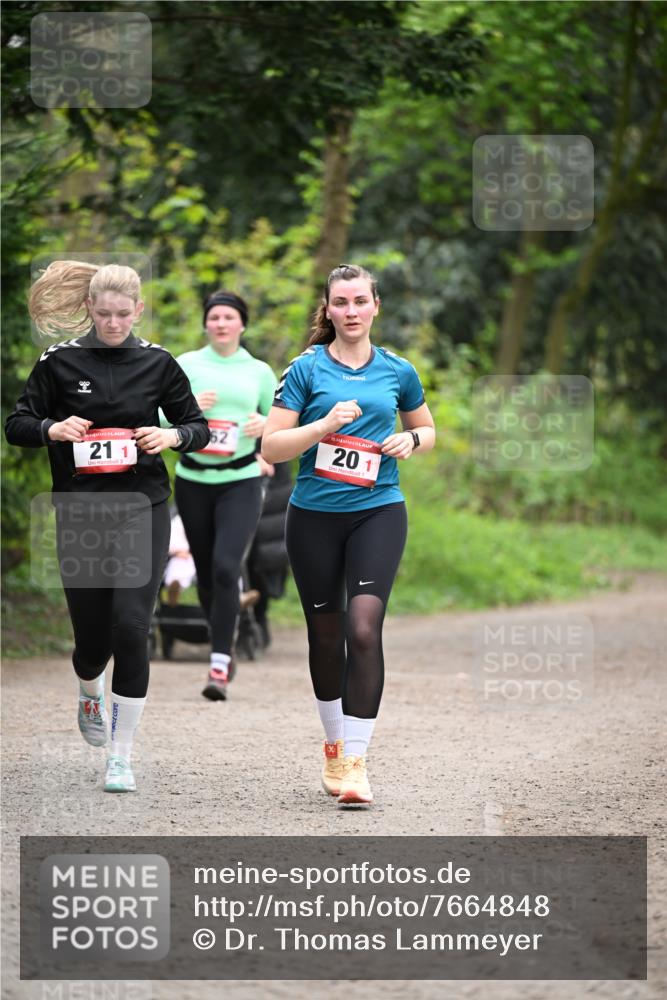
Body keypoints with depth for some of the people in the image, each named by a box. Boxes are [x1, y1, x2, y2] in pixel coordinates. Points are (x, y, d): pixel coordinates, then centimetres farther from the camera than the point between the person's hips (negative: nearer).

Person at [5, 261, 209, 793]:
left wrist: (174, 435, -13)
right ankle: (90, 692, 44)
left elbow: (199, 427, 9)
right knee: (92, 633, 5)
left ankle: (122, 757, -3)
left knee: (131, 628, -12)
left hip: (142, 511, 0)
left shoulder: (157, 363, 2)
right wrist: (52, 429, -17)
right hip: (80, 513, 0)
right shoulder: (60, 362, 0)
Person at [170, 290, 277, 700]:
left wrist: (265, 426, -7)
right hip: (193, 479, 2)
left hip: (241, 482, -2)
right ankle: (224, 647, 29)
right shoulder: (186, 365, 5)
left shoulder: (259, 372, 7)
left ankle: (220, 666, -19)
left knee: (226, 567, -17)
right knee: (206, 572, 7)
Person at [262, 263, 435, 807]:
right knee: (325, 634, 10)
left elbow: (427, 429, 22)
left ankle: (355, 761, -15)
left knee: (363, 628, -17)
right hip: (314, 517, 0)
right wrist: (326, 424, -18)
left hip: (378, 512, 0)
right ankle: (335, 743, 31)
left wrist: (410, 441, -1)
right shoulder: (306, 369, 0)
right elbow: (272, 447, -4)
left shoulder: (397, 371, 6)